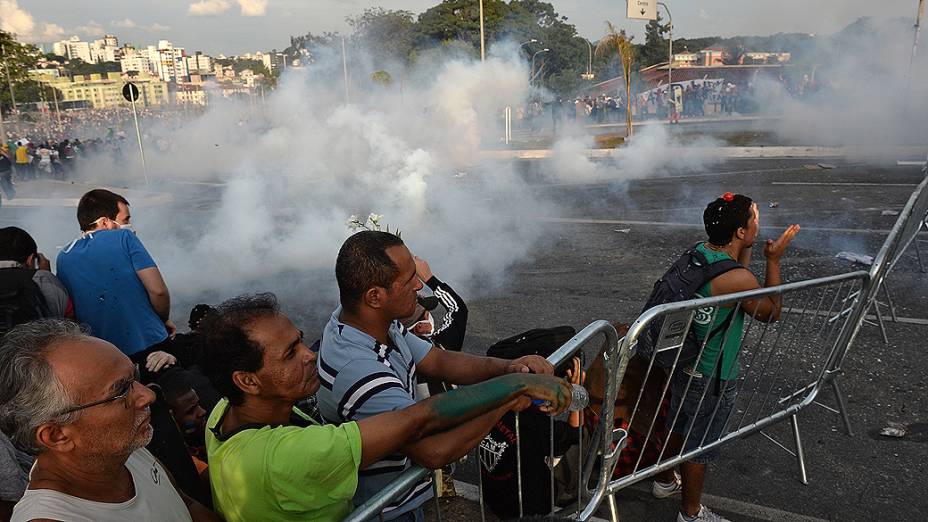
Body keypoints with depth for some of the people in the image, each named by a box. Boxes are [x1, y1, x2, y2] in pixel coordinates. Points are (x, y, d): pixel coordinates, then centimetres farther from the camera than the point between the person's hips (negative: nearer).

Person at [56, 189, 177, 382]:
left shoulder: (63, 257, 10)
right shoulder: (124, 238, -5)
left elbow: (69, 313, 16)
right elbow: (158, 290, -14)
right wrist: (165, 320, 4)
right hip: (149, 344, -5)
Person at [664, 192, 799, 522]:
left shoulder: (697, 252, -5)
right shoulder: (737, 279, -29)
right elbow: (771, 313, -10)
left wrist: (747, 250, 4)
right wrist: (774, 261, -10)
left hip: (682, 363, 8)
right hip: (712, 380, -8)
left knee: (678, 427, 28)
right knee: (699, 446, 12)